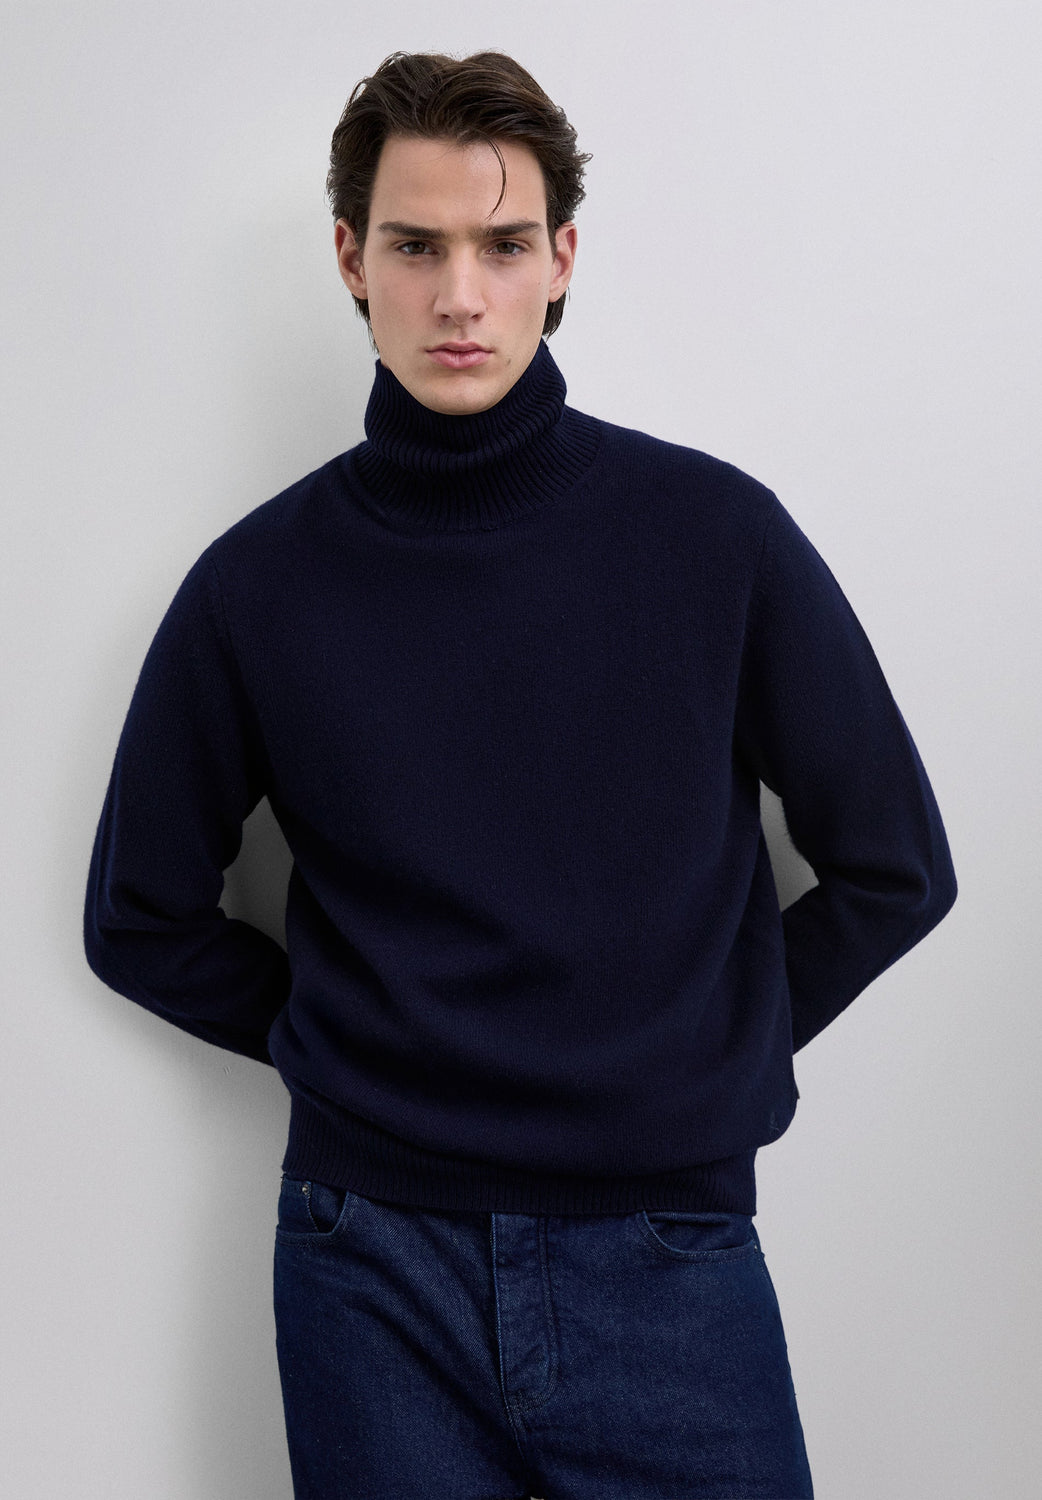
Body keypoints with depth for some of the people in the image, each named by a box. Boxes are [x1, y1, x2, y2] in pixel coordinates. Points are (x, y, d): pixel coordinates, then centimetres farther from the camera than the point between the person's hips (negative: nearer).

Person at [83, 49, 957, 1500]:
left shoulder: (716, 533, -4)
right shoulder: (258, 581, -1)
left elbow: (894, 870, 4)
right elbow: (142, 920, 10)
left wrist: (702, 1046, 1)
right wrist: (336, 1038, 2)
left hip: (668, 1251, 0)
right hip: (375, 1269, 1)